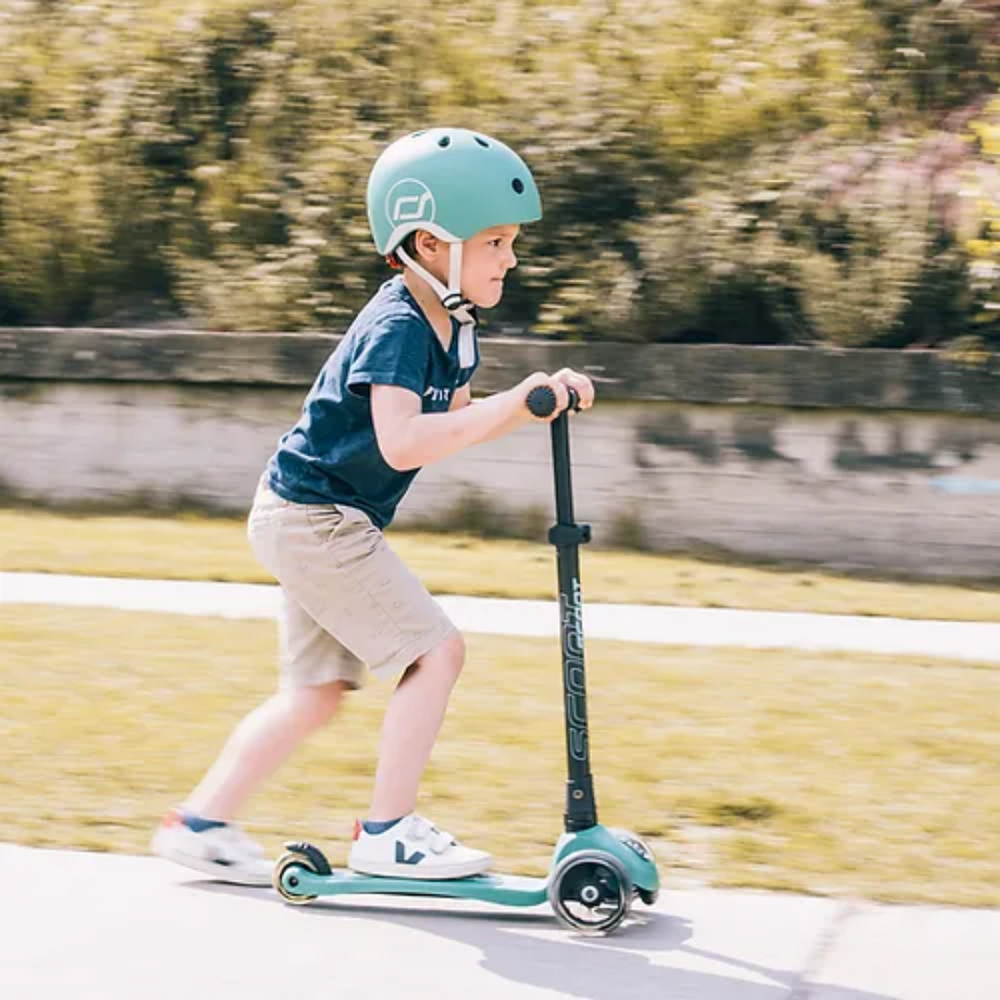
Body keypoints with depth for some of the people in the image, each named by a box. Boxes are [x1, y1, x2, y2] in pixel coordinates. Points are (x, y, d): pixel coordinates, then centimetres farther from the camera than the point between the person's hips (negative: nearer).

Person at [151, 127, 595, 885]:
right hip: (314, 518, -10)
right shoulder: (397, 327, -23)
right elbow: (402, 443, -36)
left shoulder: (454, 324, 6)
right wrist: (512, 406, -37)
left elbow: (456, 418, 17)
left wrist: (541, 395, 2)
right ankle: (388, 833, -3)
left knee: (318, 691, 14)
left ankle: (201, 822, 21)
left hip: (313, 523, 10)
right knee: (437, 652, -10)